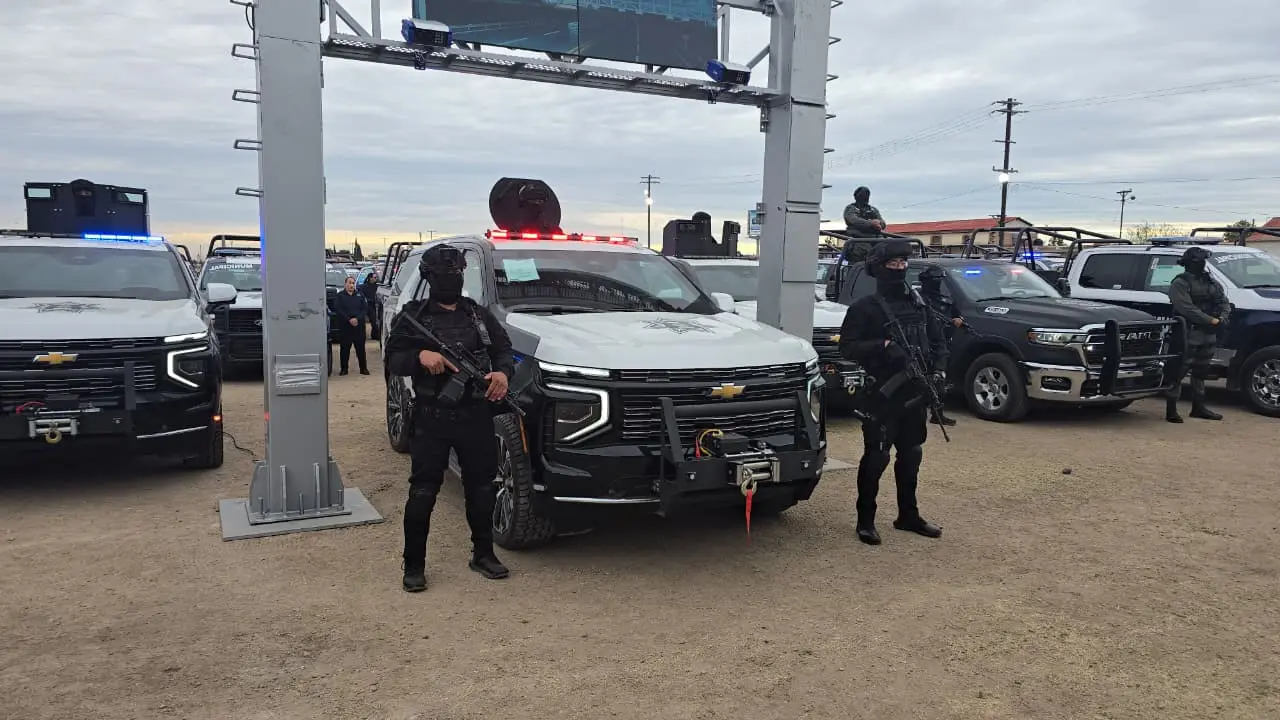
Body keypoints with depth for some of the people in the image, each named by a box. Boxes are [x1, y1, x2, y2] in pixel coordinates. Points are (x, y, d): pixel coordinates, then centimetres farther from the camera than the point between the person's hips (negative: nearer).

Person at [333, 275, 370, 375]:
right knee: (344, 348, 2)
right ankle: (343, 368, 10)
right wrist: (349, 320, -15)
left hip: (359, 326, 2)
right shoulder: (340, 296, 5)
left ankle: (363, 368, 9)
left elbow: (365, 308, 4)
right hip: (344, 327, -1)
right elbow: (338, 310, -5)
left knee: (360, 347, 2)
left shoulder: (360, 295, 12)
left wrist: (357, 319, -12)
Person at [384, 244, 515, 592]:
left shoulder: (481, 315, 12)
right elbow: (394, 360, -3)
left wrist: (503, 371, -13)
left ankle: (483, 554, 27)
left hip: (477, 417, 3)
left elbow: (505, 351, 10)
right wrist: (420, 356, -24)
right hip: (432, 419, -3)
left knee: (482, 488, 11)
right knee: (422, 493, 0)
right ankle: (414, 565, 13)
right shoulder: (412, 316, 4)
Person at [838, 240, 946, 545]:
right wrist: (883, 346, -24)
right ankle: (865, 521, 6)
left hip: (914, 394, 6)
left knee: (911, 455, 15)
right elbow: (847, 346, -12)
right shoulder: (865, 308, -5)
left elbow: (938, 341, 18)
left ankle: (908, 515, 29)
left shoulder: (919, 304, 13)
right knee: (877, 457, -5)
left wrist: (937, 371, 1)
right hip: (881, 395, -6)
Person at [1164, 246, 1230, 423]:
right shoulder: (1180, 284, -9)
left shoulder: (1211, 282, 16)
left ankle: (1198, 407, 25)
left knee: (1200, 371, 15)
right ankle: (1171, 410, -5)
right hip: (1188, 335, -8)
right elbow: (1187, 309, -19)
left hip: (1208, 335, 8)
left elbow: (1224, 302, 13)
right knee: (1179, 372, -8)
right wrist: (1211, 320, -19)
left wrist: (1222, 318, -7)